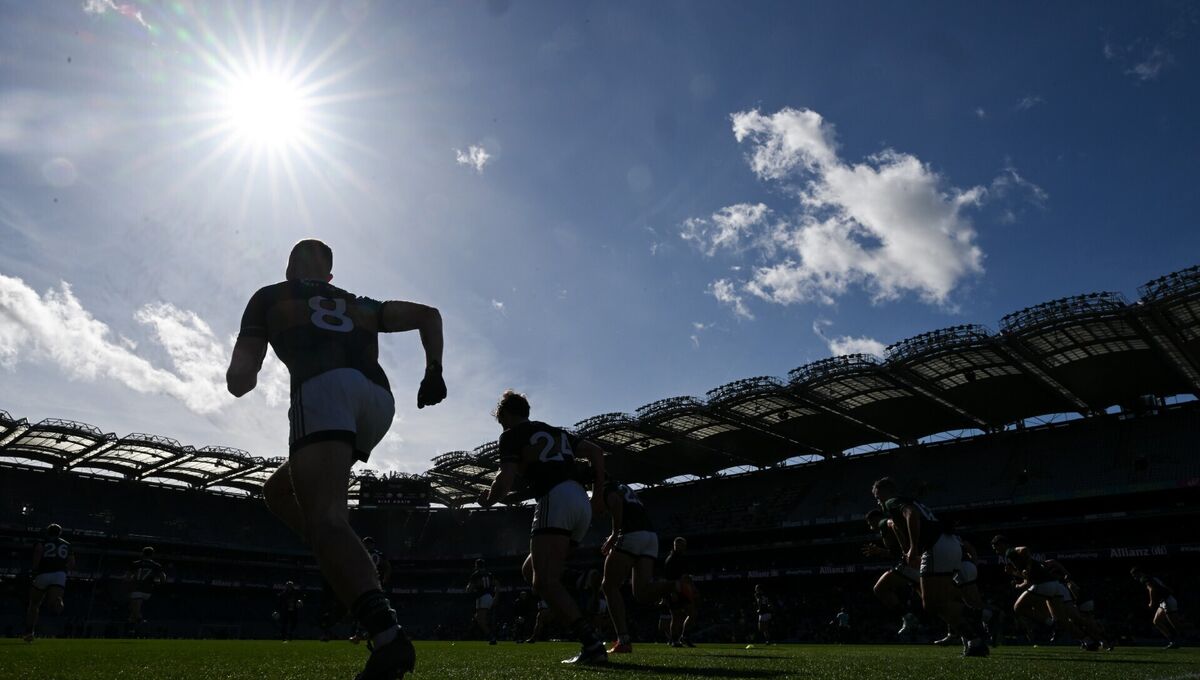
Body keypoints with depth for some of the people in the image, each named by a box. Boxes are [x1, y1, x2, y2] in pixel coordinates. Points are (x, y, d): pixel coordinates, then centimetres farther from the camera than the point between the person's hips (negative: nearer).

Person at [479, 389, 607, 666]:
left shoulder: (512, 435, 7)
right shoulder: (557, 431, 28)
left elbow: (506, 479, -5)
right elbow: (596, 452, 22)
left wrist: (488, 499, 15)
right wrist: (598, 494, 24)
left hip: (556, 500, -8)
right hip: (581, 502, 8)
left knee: (544, 581, -10)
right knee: (531, 569, 17)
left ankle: (591, 643, -23)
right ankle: (585, 633, 5)